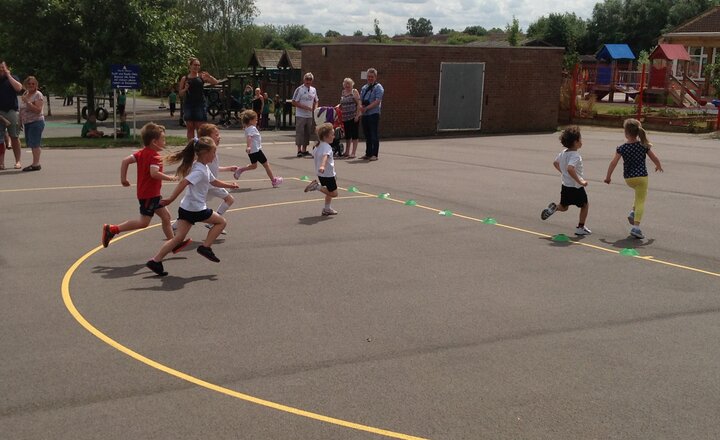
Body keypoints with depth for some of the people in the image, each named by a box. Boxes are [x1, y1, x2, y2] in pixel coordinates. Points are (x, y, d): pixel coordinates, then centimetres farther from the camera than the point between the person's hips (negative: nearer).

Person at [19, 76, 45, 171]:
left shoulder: (38, 95, -8)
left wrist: (27, 102, -23)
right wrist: (20, 121, 20)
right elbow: (22, 110, 24)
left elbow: (38, 110, -20)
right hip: (27, 123, 8)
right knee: (31, 143, 9)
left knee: (34, 143, -11)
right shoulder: (25, 94, 16)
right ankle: (35, 163, 14)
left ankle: (36, 163, -10)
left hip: (36, 122, -8)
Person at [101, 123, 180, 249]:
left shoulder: (142, 152, 9)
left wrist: (123, 178, 7)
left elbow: (126, 160, 3)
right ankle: (112, 229, -4)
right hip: (149, 194, -10)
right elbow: (154, 173, -31)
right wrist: (169, 178, -19)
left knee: (166, 216, 14)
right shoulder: (155, 156, -17)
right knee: (144, 222, -5)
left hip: (153, 194, 10)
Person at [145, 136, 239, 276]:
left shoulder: (204, 168, 14)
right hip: (196, 209, -9)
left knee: (179, 237, 5)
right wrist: (171, 199, -28)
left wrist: (229, 185, 29)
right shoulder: (200, 171, -18)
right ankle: (206, 247, 6)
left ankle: (155, 261, 0)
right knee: (221, 221, 8)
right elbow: (183, 183, -27)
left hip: (186, 208, 9)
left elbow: (214, 181, 30)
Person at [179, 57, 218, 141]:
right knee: (190, 128, 3)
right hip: (188, 105, 1)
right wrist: (185, 89, -11)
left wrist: (208, 76, -17)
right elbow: (181, 93, 9)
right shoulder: (184, 79, 6)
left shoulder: (201, 77, 5)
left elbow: (215, 82, -2)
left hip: (200, 105, -1)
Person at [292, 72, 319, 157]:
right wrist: (305, 107, -17)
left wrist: (315, 109, 0)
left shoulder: (313, 90, 12)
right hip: (300, 115, -6)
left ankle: (304, 150, 15)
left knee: (307, 133, 8)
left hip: (310, 115, 6)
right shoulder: (299, 89, -7)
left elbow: (316, 101, 21)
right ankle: (299, 150, -3)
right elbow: (294, 102, -10)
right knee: (300, 132, -6)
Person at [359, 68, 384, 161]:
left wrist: (366, 108, -15)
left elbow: (377, 101, -14)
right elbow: (360, 100, 18)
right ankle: (368, 153, 17)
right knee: (367, 135, 10)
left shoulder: (378, 87, -4)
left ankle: (374, 154, -3)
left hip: (374, 114, -7)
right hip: (365, 115, 7)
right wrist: (361, 107, -5)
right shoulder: (364, 88, 17)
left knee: (374, 135, -5)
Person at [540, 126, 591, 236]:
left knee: (563, 207, 23)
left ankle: (553, 207, -7)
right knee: (585, 205, 15)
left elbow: (555, 163, 18)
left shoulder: (564, 152, 2)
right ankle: (580, 228, 17)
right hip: (576, 187, -7)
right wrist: (580, 182, -33)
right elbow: (570, 169, -39)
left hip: (565, 185, 7)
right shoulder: (575, 155, -24)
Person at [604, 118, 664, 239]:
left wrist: (608, 177, 3)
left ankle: (633, 212, 18)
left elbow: (613, 163, -8)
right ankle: (636, 226, -11)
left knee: (639, 194, 32)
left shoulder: (622, 148, -7)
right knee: (641, 201, 0)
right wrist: (659, 166, 25)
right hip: (642, 176, -2)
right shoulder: (644, 146, -4)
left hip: (628, 178, 2)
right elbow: (655, 159, 4)